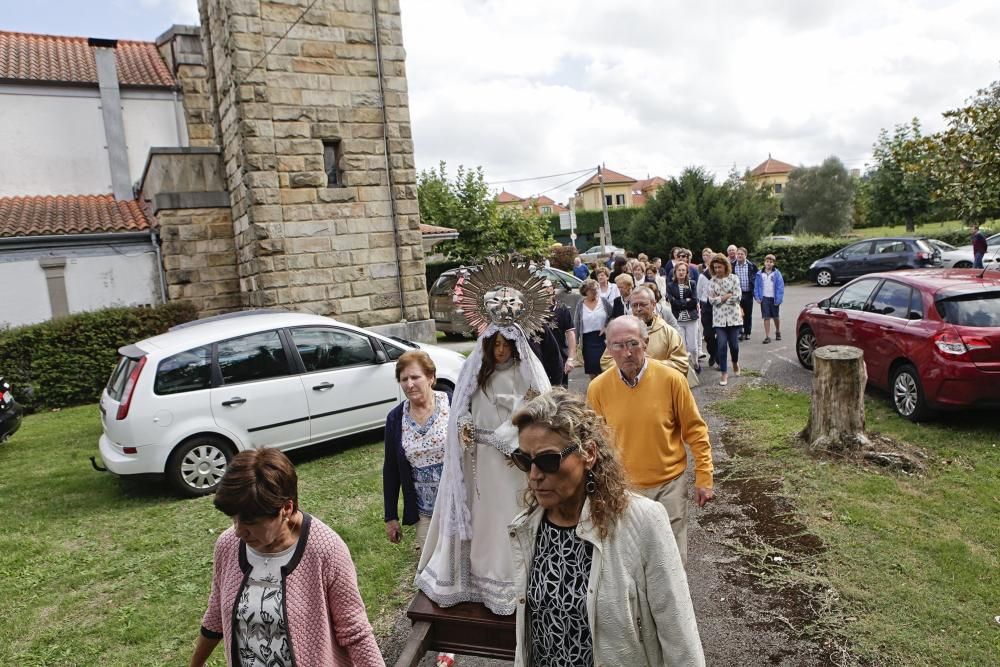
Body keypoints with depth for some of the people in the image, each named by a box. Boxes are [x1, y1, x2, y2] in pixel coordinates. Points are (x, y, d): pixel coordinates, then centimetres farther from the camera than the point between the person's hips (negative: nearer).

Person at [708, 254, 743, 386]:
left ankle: (735, 362, 36)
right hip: (719, 317, 1)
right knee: (721, 345, -5)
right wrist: (728, 296, -9)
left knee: (734, 344, 3)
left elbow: (737, 297, -9)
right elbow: (712, 300, -5)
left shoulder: (734, 278, -1)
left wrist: (720, 298, -7)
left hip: (733, 316, 0)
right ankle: (724, 373, 4)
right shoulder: (712, 281, 2)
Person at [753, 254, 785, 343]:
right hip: (764, 298, 1)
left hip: (774, 298, -1)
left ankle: (778, 332, 38)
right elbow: (756, 286, 5)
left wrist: (779, 299, -14)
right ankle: (767, 336, 2)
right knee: (766, 317, -1)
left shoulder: (777, 273, -5)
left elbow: (780, 287, -7)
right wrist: (757, 297, -4)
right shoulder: (760, 274, 2)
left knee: (776, 316, 15)